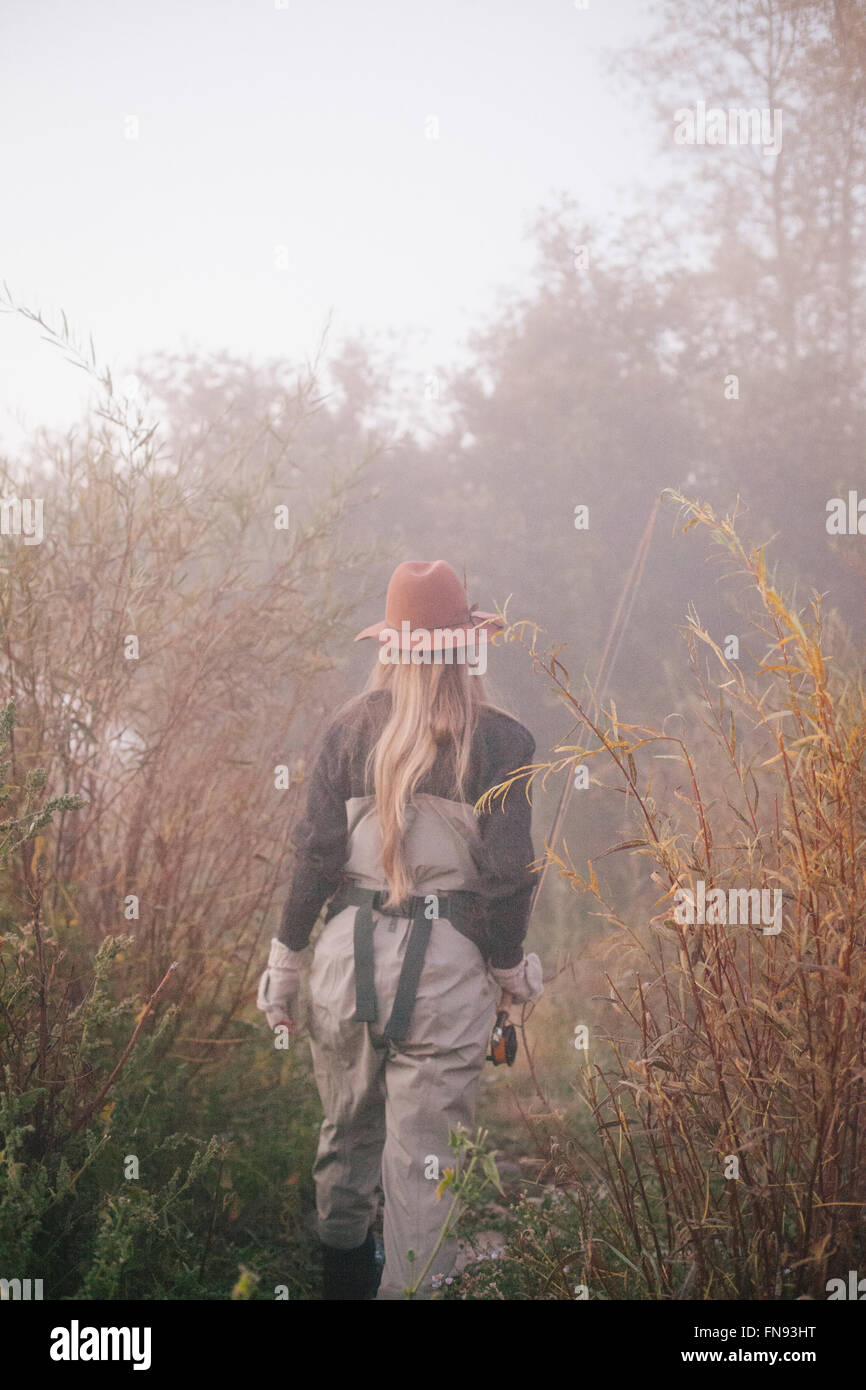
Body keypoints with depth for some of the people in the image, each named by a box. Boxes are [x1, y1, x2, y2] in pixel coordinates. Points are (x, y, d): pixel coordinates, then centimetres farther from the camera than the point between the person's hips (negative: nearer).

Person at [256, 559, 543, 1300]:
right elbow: (507, 868, -7)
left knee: (348, 1129, 20)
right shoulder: (500, 740, -6)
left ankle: (340, 1271, 35)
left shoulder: (354, 727, 0)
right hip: (448, 967, -3)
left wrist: (287, 954, 8)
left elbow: (316, 848, -1)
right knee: (422, 1154, 2)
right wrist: (508, 964, 7)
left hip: (350, 958, 3)